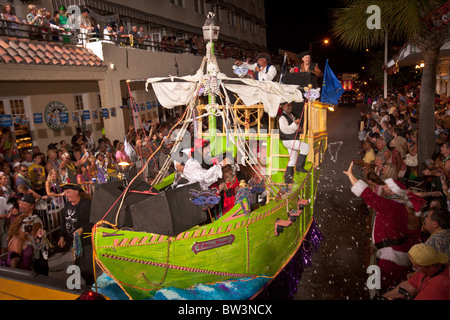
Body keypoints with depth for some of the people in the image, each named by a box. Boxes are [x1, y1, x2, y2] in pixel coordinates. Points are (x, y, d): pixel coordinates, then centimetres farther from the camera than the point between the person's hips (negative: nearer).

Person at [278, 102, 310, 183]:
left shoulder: (291, 116, 17)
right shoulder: (282, 118, -13)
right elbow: (285, 130, -25)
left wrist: (298, 128, 6)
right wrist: (295, 123, -29)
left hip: (294, 140, 9)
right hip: (288, 141, -9)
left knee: (293, 160, 11)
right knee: (306, 147, -21)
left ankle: (288, 178, 18)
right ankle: (299, 166, -13)